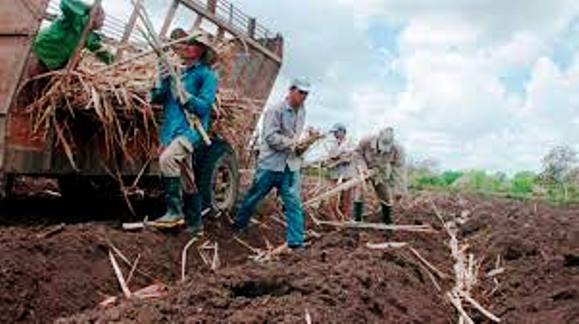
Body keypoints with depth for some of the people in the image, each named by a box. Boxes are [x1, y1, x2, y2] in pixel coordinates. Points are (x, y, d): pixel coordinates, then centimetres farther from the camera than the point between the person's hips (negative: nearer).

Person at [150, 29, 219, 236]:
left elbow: (203, 106, -13)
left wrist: (181, 92, -19)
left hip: (191, 129, -7)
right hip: (171, 131, 7)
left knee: (167, 159, -32)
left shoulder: (206, 75, -2)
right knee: (187, 181, 13)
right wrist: (162, 79, -5)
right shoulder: (178, 73, 16)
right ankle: (195, 224, 24)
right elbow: (156, 98, 12)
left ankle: (175, 211, -24)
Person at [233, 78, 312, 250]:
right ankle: (239, 224, 35)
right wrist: (293, 144, -22)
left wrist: (301, 145, -2)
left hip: (291, 165, 5)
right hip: (271, 162, -5)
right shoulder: (276, 110, -13)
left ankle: (296, 241, 0)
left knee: (294, 203, -3)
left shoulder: (301, 111, 7)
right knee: (254, 196, 12)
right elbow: (271, 136, -19)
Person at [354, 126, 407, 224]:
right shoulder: (366, 142, -33)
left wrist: (399, 190, -25)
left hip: (381, 175, 1)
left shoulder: (397, 150, -31)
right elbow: (357, 152, -12)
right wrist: (362, 166, -26)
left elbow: (399, 170, -26)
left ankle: (387, 221, 24)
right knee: (358, 194, -5)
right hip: (364, 172, -1)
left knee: (387, 198, 6)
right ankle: (357, 219, 10)